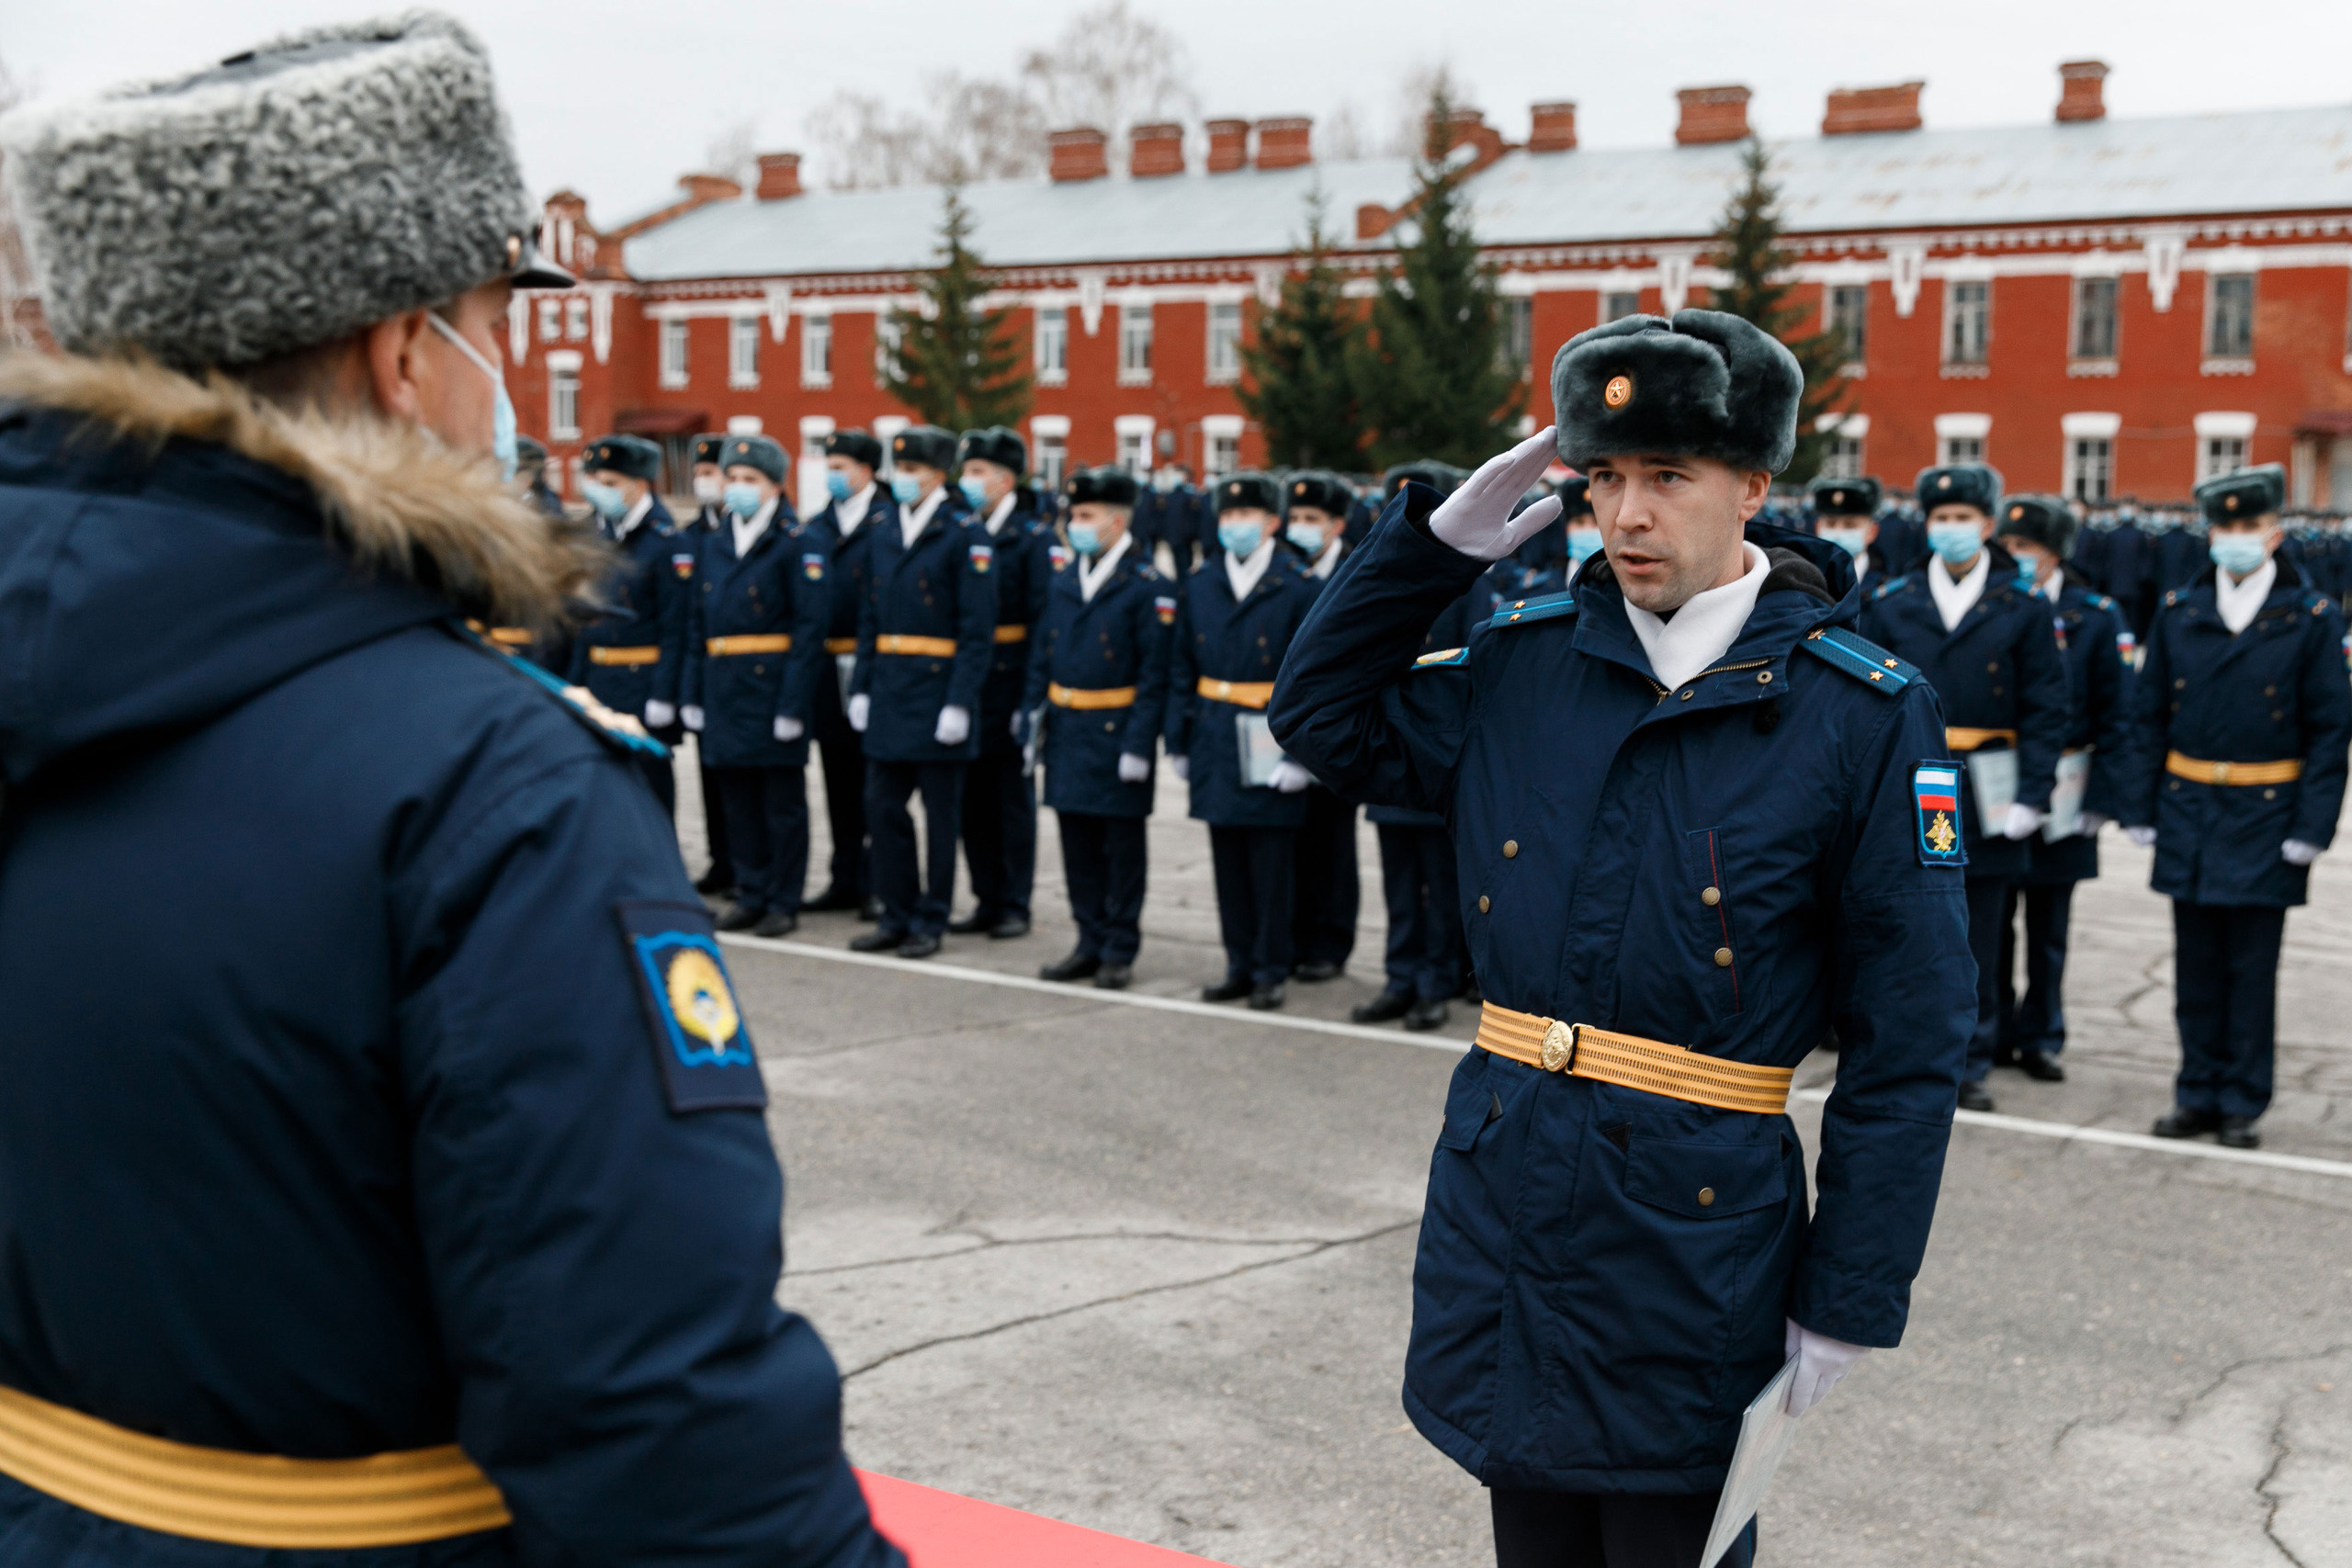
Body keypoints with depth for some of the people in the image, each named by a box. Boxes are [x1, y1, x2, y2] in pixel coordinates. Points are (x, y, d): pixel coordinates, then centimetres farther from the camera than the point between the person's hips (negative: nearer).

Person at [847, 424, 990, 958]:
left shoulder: (965, 537, -8)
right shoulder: (886, 537, 12)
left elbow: (978, 629, -12)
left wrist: (960, 702, -17)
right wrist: (861, 687, 10)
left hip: (938, 690, -6)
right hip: (890, 693, 6)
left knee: (940, 812, 3)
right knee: (883, 807, 7)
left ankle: (930, 920, 12)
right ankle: (897, 916, 18)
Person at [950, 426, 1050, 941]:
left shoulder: (1033, 537, -6)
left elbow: (1042, 618, -10)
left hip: (1009, 682, -5)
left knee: (1013, 795, 3)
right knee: (973, 795, 9)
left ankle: (1015, 906, 11)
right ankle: (987, 900, 19)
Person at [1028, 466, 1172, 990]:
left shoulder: (1149, 587, -9)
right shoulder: (1064, 578, 10)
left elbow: (1155, 675, -11)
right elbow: (1042, 656, 14)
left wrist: (1138, 744, -16)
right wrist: (1033, 718, 7)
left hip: (1116, 731, -6)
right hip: (1067, 732, 6)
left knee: (1122, 845, 4)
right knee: (1078, 843, 11)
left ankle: (1120, 952, 12)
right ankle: (1091, 942, 22)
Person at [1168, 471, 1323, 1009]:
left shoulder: (1299, 587, -5)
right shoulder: (1199, 585, 8)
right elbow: (1182, 669, 12)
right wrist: (1179, 741, 8)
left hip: (1271, 748, -4)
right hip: (1215, 744, 4)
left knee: (1271, 862, 1)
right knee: (1228, 861, 10)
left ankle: (1271, 970, 12)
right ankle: (1240, 965, 20)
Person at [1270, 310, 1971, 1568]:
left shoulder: (1864, 717, -9)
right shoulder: (1525, 663, 3)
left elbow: (1908, 1047, -8)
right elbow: (1321, 716, 15)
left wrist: (1849, 1307, -8)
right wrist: (1440, 540, 1)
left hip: (1695, 1229, -4)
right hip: (1502, 1201, 5)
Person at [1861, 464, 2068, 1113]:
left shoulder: (2023, 608, 3)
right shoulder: (1889, 603, 5)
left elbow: (2045, 712, 1)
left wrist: (2032, 795, -7)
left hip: (1986, 795, 0)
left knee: (1979, 942, 8)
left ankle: (1971, 1063, 18)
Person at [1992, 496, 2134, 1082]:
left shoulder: (2097, 618, -1)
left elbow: (2116, 719, 0)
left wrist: (2100, 798, -7)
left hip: (2061, 797, -1)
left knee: (2048, 927, 9)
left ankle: (2040, 1038, 20)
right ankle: (1991, 1036, 16)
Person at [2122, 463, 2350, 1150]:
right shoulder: (2178, 612, 5)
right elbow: (2148, 716, 9)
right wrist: (2141, 808, 3)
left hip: (2265, 813, -3)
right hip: (2188, 811, 3)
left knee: (2252, 969, 3)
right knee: (2197, 965, 9)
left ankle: (2242, 1104, 13)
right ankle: (2199, 1094, 19)